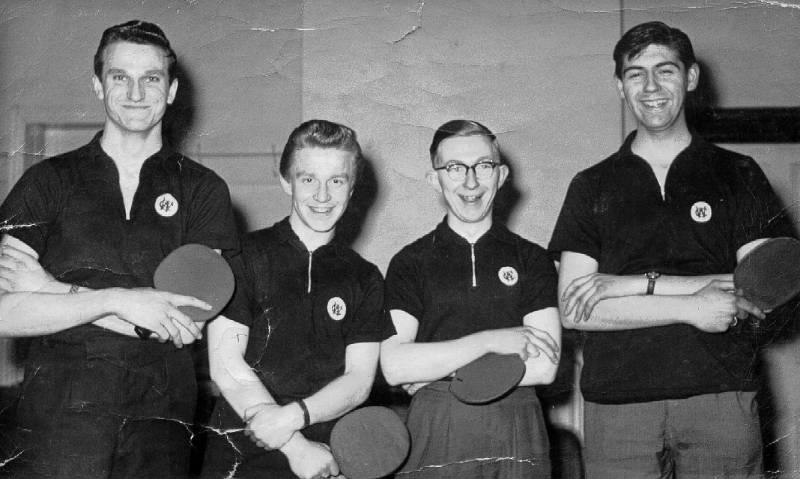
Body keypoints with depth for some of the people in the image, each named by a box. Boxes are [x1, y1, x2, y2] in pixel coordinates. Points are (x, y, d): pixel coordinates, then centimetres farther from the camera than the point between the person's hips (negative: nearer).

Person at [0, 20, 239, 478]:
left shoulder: (202, 189, 9)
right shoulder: (49, 180, 10)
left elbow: (191, 324, -4)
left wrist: (56, 290, -5)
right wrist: (114, 299, -12)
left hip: (160, 407, 0)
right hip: (60, 402, 0)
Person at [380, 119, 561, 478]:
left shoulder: (532, 259, 7)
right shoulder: (409, 263, 5)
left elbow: (543, 366, -4)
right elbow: (394, 367, -7)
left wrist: (436, 370, -7)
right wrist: (489, 341, -11)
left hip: (517, 441, 1)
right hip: (432, 436, 0)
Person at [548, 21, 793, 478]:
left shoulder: (737, 175, 9)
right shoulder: (592, 187, 10)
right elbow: (573, 310, 0)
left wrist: (635, 284, -9)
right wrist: (690, 308, -11)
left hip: (721, 397, 0)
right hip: (617, 403, 1)